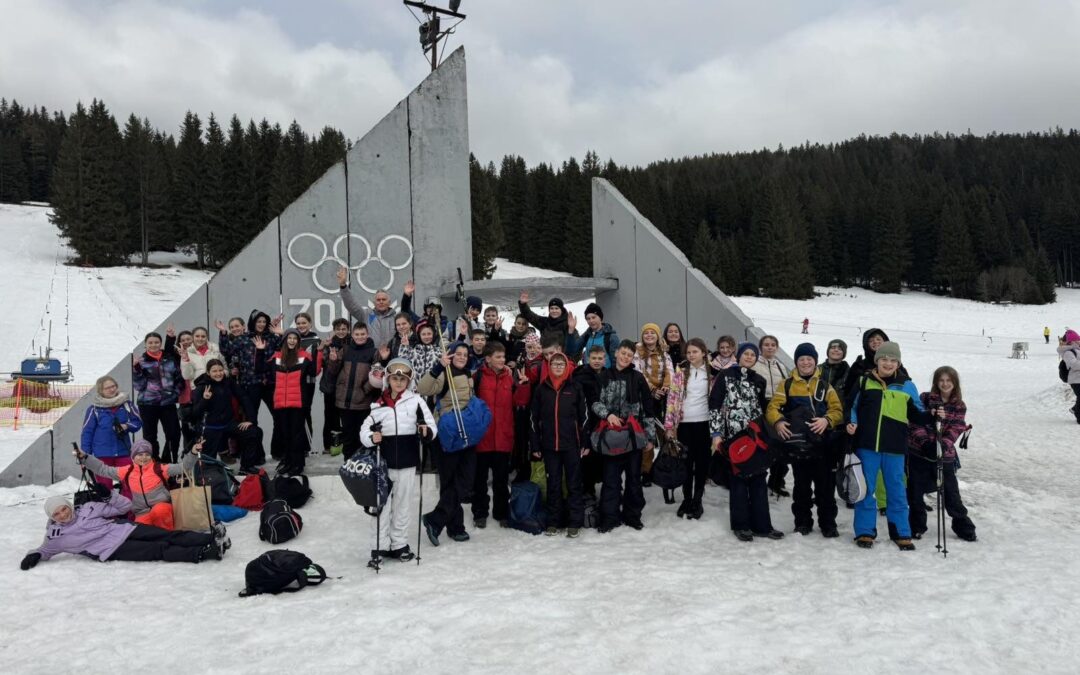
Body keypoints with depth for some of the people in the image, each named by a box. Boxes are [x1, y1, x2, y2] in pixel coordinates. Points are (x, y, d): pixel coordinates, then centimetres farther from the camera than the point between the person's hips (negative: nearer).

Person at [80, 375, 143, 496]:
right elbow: (87, 432, -2)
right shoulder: (94, 409, -6)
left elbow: (138, 422, 9)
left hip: (123, 451, 2)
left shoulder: (126, 404, 1)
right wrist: (85, 454, -3)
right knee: (104, 485, 6)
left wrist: (127, 426, -12)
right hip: (102, 454, -2)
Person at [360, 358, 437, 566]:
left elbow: (431, 425, -5)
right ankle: (379, 546, 15)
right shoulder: (379, 404, 2)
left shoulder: (416, 400, -3)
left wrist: (426, 431, -27)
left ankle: (399, 544, 24)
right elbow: (364, 430, 3)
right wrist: (371, 438, -18)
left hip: (407, 463, -1)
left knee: (402, 506, 11)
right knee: (382, 505, 6)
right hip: (384, 463, 1)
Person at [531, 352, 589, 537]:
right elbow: (535, 418, 7)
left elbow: (584, 416, 2)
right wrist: (535, 445, 4)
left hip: (572, 444, -1)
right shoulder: (541, 389, 5)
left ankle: (575, 523, 10)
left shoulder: (575, 388, 2)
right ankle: (553, 522, 17)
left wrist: (585, 443, -2)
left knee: (574, 484, 4)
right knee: (553, 484, 9)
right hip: (549, 445, 1)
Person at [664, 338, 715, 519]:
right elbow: (672, 397, 0)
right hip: (684, 423, 0)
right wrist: (669, 424, -5)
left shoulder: (712, 372, 3)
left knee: (702, 462, 6)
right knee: (686, 462, 8)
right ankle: (687, 499, 20)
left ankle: (697, 501, 16)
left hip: (705, 423, 0)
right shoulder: (680, 371, 2)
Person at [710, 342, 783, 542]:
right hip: (734, 434, -4)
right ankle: (741, 524, 10)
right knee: (739, 478, 1)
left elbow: (763, 409, 17)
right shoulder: (725, 376, -1)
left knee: (758, 479, 4)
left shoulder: (760, 380, 12)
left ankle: (761, 524, 11)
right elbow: (715, 405, -4)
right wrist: (716, 433, -9)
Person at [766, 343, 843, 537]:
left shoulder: (824, 384, 9)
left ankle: (828, 524, 15)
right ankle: (802, 522, 20)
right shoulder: (787, 384, 6)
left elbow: (837, 409, 3)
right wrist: (778, 421, -20)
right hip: (798, 444, 0)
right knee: (801, 486, 9)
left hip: (822, 443, 0)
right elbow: (773, 407, 0)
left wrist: (827, 420, -17)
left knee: (825, 486, 4)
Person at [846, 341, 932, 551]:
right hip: (867, 446, 0)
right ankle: (865, 532, 16)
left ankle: (901, 534, 20)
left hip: (894, 448, 1)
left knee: (896, 491, 9)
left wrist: (932, 416, -8)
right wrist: (851, 423, -7)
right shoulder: (864, 382, 3)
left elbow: (917, 414, 10)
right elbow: (852, 407, 10)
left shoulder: (907, 386, 5)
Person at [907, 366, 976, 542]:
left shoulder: (959, 407, 5)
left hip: (944, 456, 1)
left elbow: (955, 431, -5)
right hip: (918, 454, -1)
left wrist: (943, 445, -23)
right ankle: (917, 527, 23)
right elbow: (915, 423, -7)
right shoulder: (925, 398, -1)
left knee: (951, 494, 7)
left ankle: (964, 528, 25)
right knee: (915, 494, 6)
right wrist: (925, 442, -21)